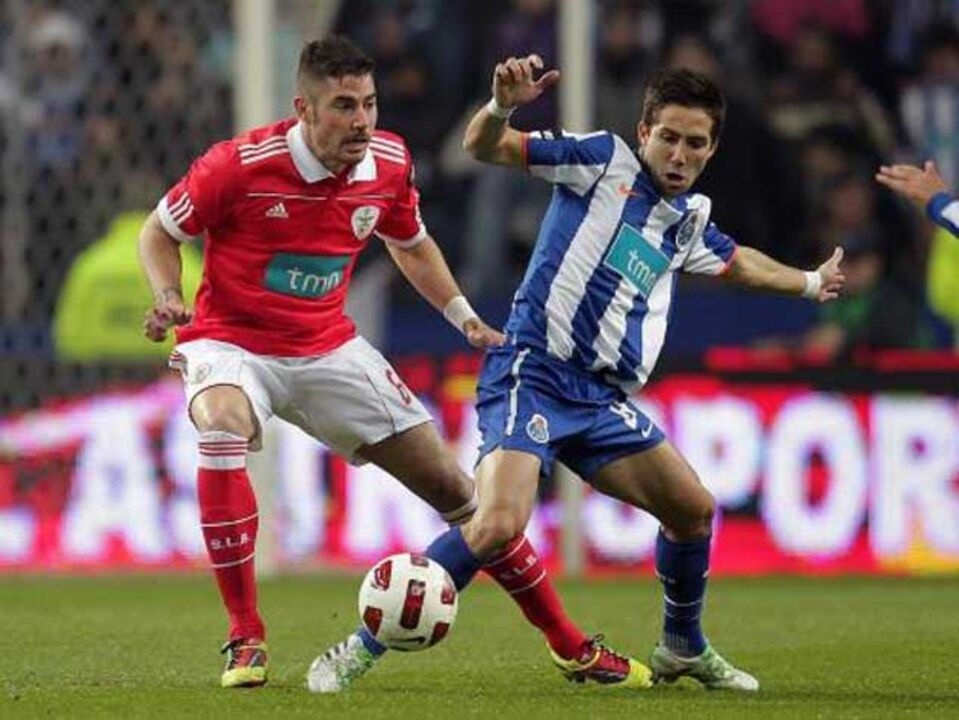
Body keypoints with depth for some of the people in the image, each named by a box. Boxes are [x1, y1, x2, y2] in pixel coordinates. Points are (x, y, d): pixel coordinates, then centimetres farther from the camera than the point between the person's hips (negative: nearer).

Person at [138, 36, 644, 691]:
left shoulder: (389, 164, -7)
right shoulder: (241, 165, -22)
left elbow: (411, 243, 15)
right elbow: (160, 231, -6)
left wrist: (463, 315, 6)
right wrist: (168, 297, -24)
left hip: (327, 347, 4)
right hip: (230, 343, -4)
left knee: (450, 482, 2)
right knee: (222, 429, -40)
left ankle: (568, 642, 16)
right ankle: (245, 638, -28)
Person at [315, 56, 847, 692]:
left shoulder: (691, 219, 18)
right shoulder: (605, 159, -1)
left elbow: (739, 263, 43)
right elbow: (483, 147, -7)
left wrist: (810, 283, 54)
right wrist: (503, 105, -28)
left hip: (604, 398, 7)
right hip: (533, 371, -7)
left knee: (694, 509, 9)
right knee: (499, 525, -27)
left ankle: (684, 649, 34)